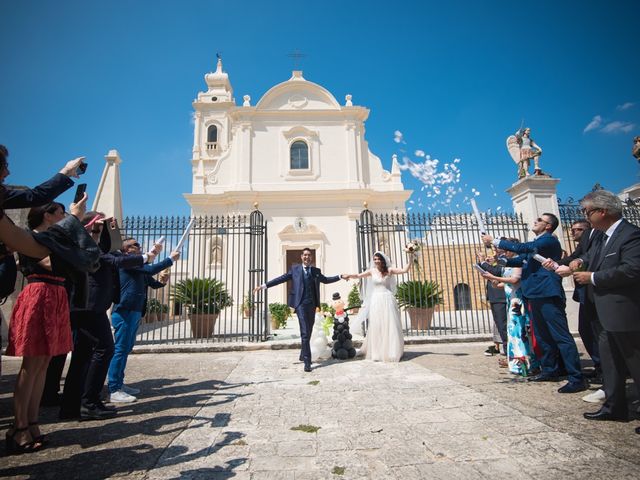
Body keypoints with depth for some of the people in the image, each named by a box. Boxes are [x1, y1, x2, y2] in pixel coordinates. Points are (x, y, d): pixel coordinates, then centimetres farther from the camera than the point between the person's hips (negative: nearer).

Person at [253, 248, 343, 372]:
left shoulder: (316, 271, 14)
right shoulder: (295, 268, 6)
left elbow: (326, 280, 24)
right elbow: (281, 278, 5)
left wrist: (340, 276, 15)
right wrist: (264, 285, 0)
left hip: (312, 304, 4)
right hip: (301, 303, -4)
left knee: (308, 332, 13)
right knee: (304, 332, -10)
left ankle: (303, 355, 32)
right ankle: (307, 361, -7)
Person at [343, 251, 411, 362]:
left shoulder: (389, 270, 1)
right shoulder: (372, 271, 4)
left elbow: (404, 270, -4)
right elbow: (359, 275, 0)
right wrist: (349, 276, -17)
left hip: (388, 300, -1)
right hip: (376, 301, 1)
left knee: (390, 326, 1)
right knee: (376, 326, 4)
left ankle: (391, 352, 12)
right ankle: (377, 353, 13)